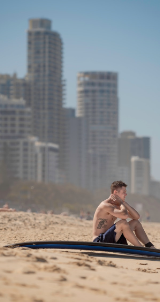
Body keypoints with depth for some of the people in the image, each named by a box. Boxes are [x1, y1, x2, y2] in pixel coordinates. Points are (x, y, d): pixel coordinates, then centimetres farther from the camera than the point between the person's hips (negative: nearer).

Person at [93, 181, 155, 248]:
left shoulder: (117, 206, 14)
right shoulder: (106, 205, -18)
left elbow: (137, 216, 9)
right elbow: (125, 215, -34)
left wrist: (124, 202, 1)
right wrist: (121, 202, -13)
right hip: (100, 241, -10)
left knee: (136, 223, 9)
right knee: (123, 223, -30)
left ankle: (152, 248, 2)